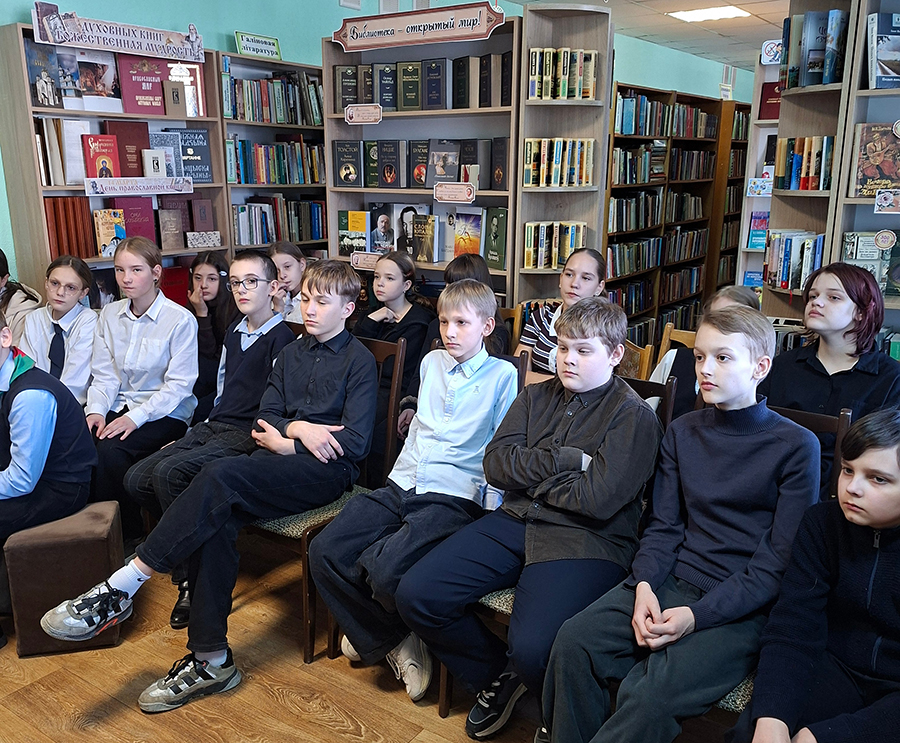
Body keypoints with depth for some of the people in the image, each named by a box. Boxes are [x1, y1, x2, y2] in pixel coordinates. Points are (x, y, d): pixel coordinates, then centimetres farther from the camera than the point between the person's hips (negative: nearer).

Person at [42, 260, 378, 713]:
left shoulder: (359, 361, 1)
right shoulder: (291, 354, 21)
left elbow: (356, 443, -8)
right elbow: (264, 419, 14)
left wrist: (284, 444, -4)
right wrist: (298, 427, -9)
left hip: (326, 470, -6)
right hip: (280, 467, 6)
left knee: (219, 477, -29)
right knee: (216, 522, -24)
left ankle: (119, 589, -22)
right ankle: (210, 660, -16)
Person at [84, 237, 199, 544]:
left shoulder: (180, 319, -9)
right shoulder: (109, 315, 10)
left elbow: (178, 384, -12)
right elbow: (103, 374, 8)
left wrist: (136, 417, -20)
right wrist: (96, 410, -10)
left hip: (166, 414, -5)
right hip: (118, 407, 5)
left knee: (109, 451, -29)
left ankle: (128, 534, -7)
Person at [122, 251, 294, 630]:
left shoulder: (281, 337, -7)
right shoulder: (234, 332, 20)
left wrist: (260, 437, -23)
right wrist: (207, 427, 19)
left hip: (247, 435, -8)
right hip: (213, 427, 9)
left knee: (169, 473, -28)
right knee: (137, 478, -6)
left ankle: (191, 578, -13)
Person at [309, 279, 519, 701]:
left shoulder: (502, 375, 2)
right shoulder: (432, 363, 19)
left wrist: (491, 509, -9)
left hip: (454, 497, -6)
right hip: (401, 486, 6)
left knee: (385, 572, -29)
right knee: (324, 552, -14)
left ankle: (379, 633, 11)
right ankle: (390, 641, 6)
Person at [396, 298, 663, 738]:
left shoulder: (634, 416, -1)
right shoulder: (538, 397, 16)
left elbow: (595, 500, -14)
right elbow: (495, 463, 3)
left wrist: (528, 471, -3)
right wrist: (564, 459, -9)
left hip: (586, 541, -6)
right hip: (515, 523, 6)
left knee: (532, 650, -30)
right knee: (415, 595, -9)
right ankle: (496, 676, 17)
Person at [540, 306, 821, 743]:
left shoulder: (796, 447, -5)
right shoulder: (682, 433, 11)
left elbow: (779, 561, -8)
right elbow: (663, 525, 10)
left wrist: (696, 615, -17)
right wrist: (644, 584, -10)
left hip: (743, 606, -4)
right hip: (671, 581, 5)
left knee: (649, 698, -27)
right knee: (574, 641, -18)